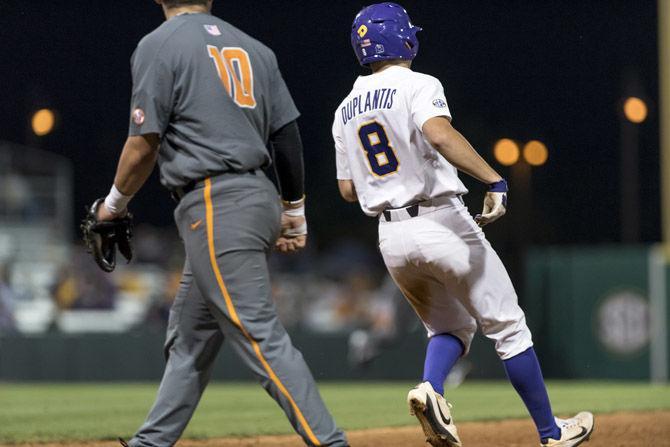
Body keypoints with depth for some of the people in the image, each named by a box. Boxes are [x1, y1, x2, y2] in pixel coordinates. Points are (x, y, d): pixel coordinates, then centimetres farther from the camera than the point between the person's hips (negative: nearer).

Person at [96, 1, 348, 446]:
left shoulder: (158, 46, -5)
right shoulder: (253, 47, 14)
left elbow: (144, 143, -9)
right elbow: (287, 133, 13)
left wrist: (115, 204, 7)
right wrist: (294, 213, 20)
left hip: (215, 208, -8)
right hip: (259, 196, 8)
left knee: (260, 336, -13)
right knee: (189, 337, 17)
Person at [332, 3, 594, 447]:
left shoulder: (346, 110, 11)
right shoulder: (418, 86, -8)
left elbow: (347, 189, 14)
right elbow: (441, 135, -29)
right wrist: (495, 180, -32)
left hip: (391, 237, 6)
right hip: (443, 225, -6)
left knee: (451, 326, 20)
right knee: (508, 327, 6)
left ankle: (430, 388, -12)